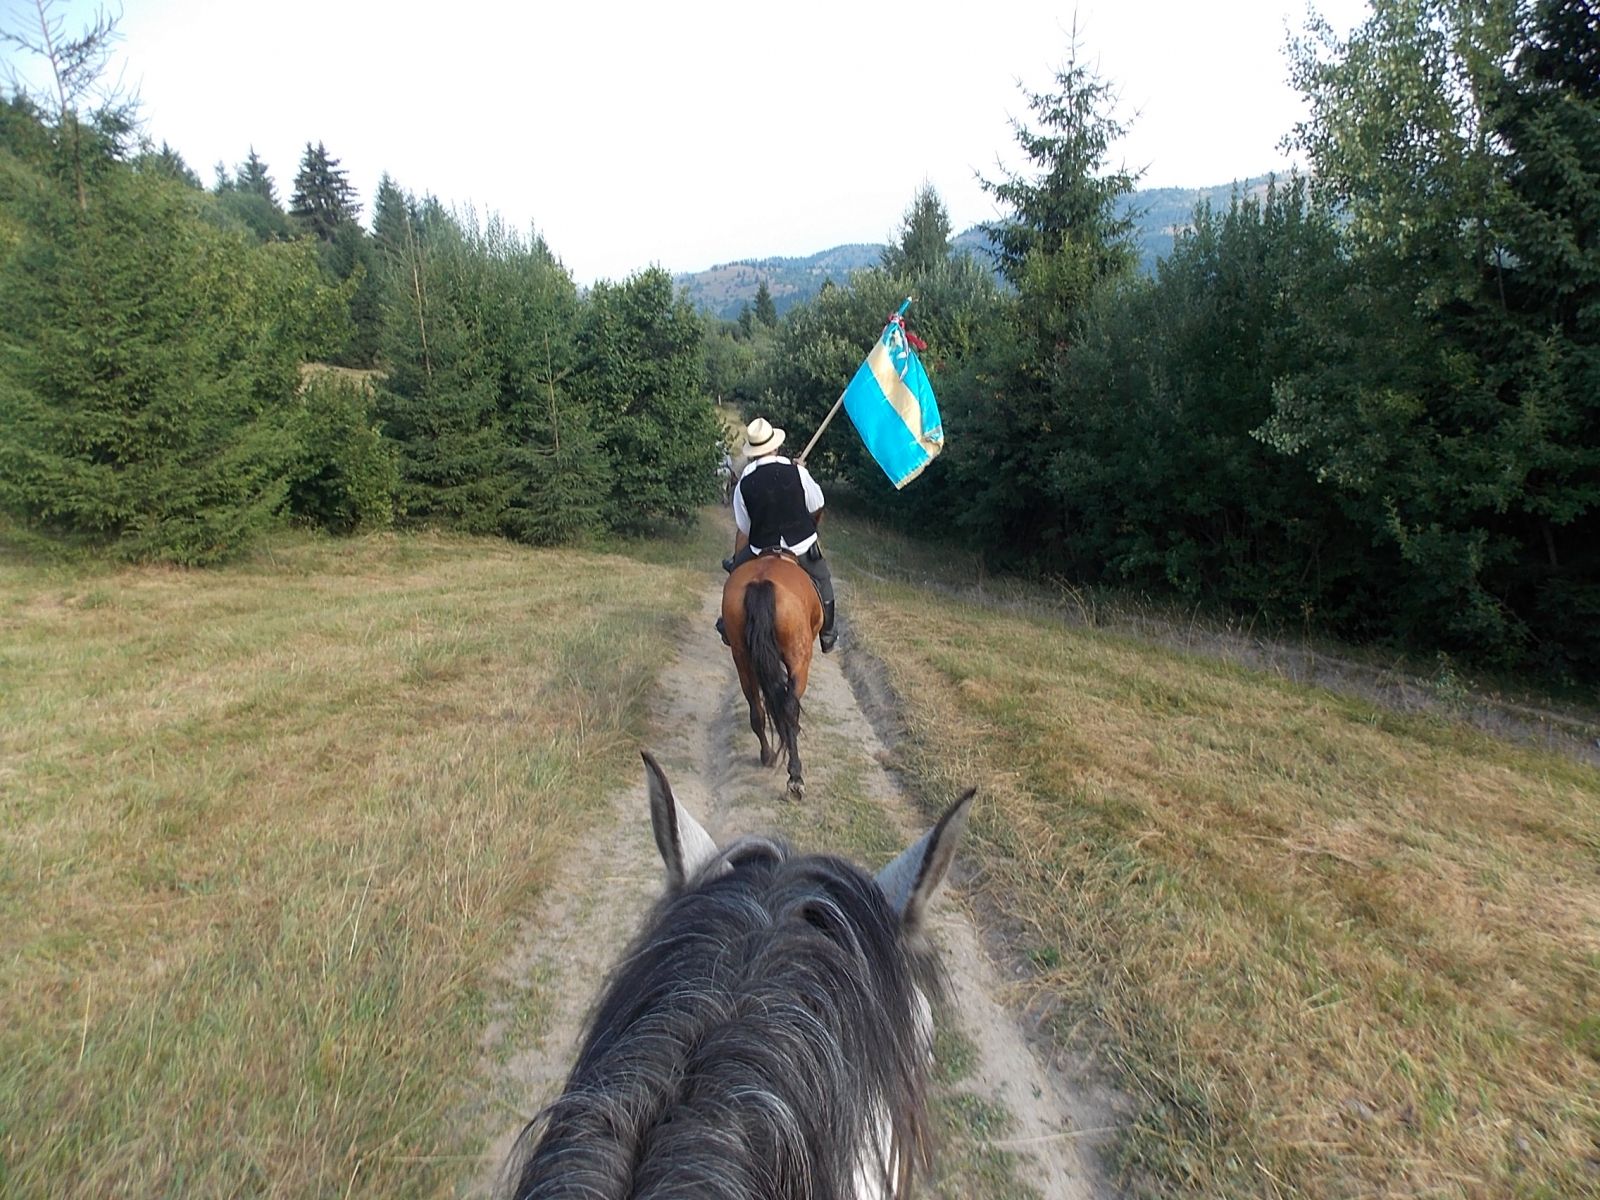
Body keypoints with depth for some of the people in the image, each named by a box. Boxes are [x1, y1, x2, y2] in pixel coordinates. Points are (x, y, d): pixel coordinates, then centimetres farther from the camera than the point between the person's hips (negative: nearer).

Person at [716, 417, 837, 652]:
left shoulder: (743, 485, -10)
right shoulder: (797, 472, -13)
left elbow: (743, 531, -3)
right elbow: (817, 509, -1)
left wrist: (736, 561, 13)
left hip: (761, 551, 1)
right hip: (804, 549, 0)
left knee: (736, 573, 28)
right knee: (822, 581, 25)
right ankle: (827, 635, 34)